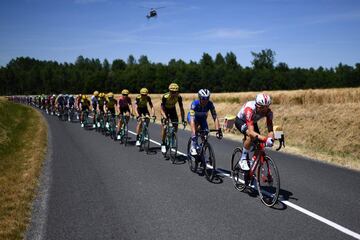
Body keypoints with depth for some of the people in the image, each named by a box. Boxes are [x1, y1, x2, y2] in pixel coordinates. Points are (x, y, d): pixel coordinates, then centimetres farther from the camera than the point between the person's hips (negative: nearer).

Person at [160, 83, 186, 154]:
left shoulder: (179, 97, -25)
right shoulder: (165, 97, -32)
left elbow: (181, 109, -19)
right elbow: (162, 109, -30)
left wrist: (183, 119, -26)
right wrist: (165, 117, -44)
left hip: (173, 110, 3)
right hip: (165, 110, -3)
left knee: (175, 127, -6)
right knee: (164, 127, -16)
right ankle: (163, 144, -4)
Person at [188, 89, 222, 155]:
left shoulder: (210, 104, -30)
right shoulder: (195, 104, -38)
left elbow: (215, 117, -32)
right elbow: (192, 119, -47)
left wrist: (218, 130, -45)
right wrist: (193, 134, -57)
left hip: (202, 118, 3)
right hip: (192, 116, -3)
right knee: (195, 126, -35)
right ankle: (193, 147, -25)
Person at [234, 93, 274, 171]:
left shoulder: (268, 112, -28)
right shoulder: (250, 110, -42)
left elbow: (270, 130, -29)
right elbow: (251, 132, -49)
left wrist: (270, 138, -51)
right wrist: (264, 138, -62)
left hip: (253, 122, 5)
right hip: (240, 121, -5)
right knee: (251, 136, -33)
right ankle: (243, 160, -16)